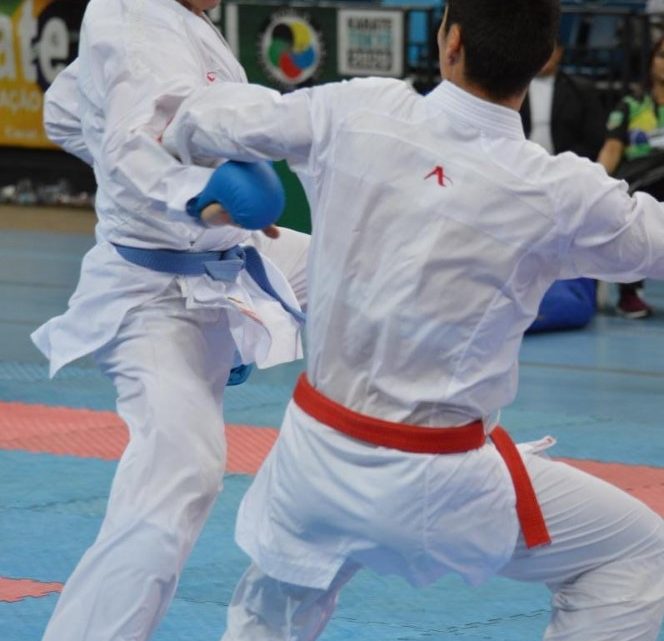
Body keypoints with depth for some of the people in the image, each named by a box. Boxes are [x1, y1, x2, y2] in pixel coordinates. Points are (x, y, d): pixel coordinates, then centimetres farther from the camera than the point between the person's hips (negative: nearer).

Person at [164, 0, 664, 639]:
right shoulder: (557, 193, -16)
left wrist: (180, 133, 31)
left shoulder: (358, 112, -8)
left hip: (315, 449, 4)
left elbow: (224, 118, 8)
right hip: (434, 480, -4)